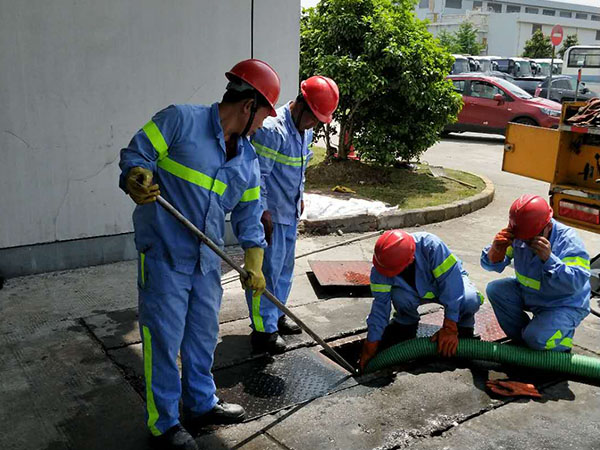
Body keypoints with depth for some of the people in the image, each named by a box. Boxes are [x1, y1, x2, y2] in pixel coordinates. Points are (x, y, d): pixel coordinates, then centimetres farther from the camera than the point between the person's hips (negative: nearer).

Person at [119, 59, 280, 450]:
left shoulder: (248, 159, 10)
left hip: (208, 258, 7)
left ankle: (202, 403, 38)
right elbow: (136, 154, -11)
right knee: (164, 338, 2)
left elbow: (248, 214, 13)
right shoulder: (180, 120, -10)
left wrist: (254, 264, 5)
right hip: (165, 253, -7)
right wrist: (138, 181, -33)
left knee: (204, 334, 18)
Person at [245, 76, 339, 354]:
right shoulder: (272, 129, -22)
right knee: (267, 270, -3)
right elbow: (257, 174, -22)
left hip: (289, 211, 9)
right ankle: (263, 330, 8)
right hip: (269, 213, -9)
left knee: (285, 266, 18)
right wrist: (263, 213, -21)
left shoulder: (305, 130, 8)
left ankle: (276, 316, 34)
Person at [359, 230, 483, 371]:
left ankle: (464, 325, 0)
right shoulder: (383, 262, -26)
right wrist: (371, 344, -20)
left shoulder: (431, 246, -38)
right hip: (418, 291, 3)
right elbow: (381, 304, -20)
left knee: (470, 300, -34)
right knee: (400, 297, -31)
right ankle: (407, 322, 3)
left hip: (449, 282, -2)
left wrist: (449, 328, -37)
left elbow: (452, 280, -36)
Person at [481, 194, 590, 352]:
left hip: (564, 305, -6)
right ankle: (522, 339, 5)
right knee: (495, 289, -12)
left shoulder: (568, 241, -27)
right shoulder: (517, 236, -16)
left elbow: (577, 283, -36)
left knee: (537, 339, -26)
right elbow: (493, 265, -11)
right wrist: (495, 251, -34)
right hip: (528, 293, 6)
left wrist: (549, 259, -46)